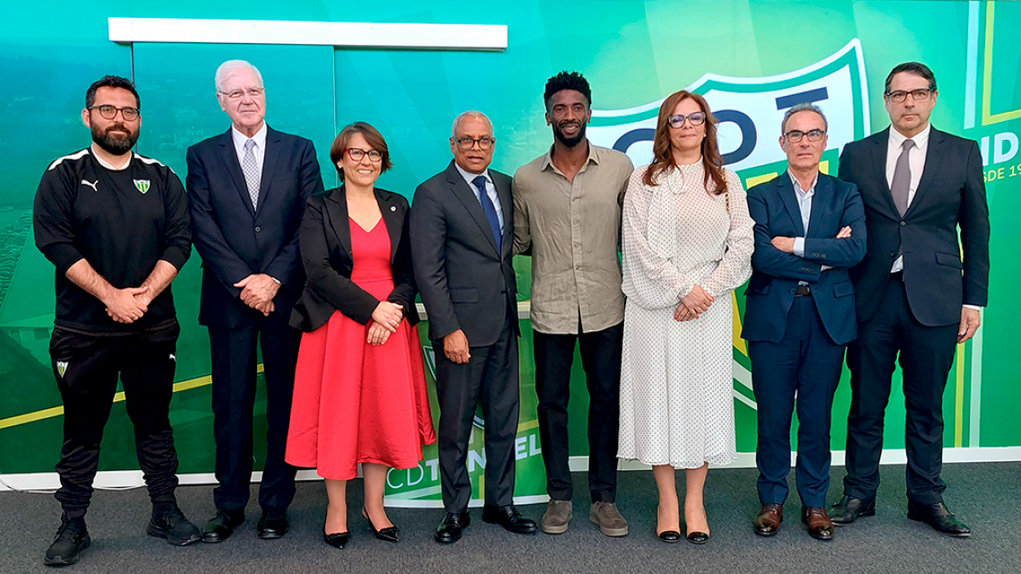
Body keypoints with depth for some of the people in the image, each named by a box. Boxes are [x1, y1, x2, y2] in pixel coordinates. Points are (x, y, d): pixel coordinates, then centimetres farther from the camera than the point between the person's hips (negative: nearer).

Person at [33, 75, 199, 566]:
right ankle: (73, 526, 19)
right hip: (83, 329, -2)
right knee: (82, 429, 7)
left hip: (154, 328, 2)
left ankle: (165, 512, 21)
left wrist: (143, 293, -13)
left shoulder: (162, 178, 8)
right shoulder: (64, 175, 2)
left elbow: (178, 241, 1)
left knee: (155, 423, 10)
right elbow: (55, 243, -8)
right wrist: (112, 295, -15)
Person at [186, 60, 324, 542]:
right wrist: (243, 282, -11)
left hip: (286, 296, 0)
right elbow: (203, 229, -1)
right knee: (231, 405, 6)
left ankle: (276, 504, 16)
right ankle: (230, 505, 18)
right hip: (229, 299, 1)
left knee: (285, 402, 5)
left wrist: (274, 278, -11)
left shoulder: (298, 150, 7)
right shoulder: (202, 156, 9)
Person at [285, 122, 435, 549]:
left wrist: (394, 309, -11)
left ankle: (374, 504, 20)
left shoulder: (397, 207, 11)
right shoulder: (319, 209, 1)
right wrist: (371, 308, -17)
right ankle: (337, 509, 17)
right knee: (337, 414, 2)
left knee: (386, 413, 5)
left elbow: (409, 272, 7)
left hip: (390, 325, 3)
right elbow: (318, 271, -10)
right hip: (336, 327, -3)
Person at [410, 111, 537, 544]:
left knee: (504, 419, 13)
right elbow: (428, 270, -10)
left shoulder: (505, 186, 12)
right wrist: (448, 329, -15)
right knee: (456, 424, 6)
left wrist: (513, 307, 6)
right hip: (462, 326, -5)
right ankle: (455, 511, 21)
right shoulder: (432, 194, -6)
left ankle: (500, 503, 27)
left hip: (504, 324, 6)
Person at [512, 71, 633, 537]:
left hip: (605, 306, 0)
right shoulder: (526, 179, 2)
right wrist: (554, 252, 2)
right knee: (552, 402, 9)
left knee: (606, 401, 9)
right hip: (551, 309, 0)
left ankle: (604, 498, 24)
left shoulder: (619, 167, 0)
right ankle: (559, 495, 26)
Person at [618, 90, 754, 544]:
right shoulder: (645, 181, 4)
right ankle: (667, 500, 15)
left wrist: (707, 290, -9)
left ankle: (695, 500, 17)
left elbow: (742, 245, 3)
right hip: (656, 307, -2)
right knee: (659, 393, 2)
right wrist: (683, 288, -11)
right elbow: (640, 247, -5)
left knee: (703, 393, 5)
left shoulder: (727, 182, 11)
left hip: (709, 306, 2)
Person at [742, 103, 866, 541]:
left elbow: (856, 250, -9)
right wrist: (824, 259, -9)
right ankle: (772, 500, 21)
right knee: (773, 415, 4)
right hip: (773, 319, -1)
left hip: (828, 318, 1)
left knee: (817, 414, 8)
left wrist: (793, 245, -12)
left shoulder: (846, 194, 9)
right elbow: (760, 257, -11)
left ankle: (814, 501, 23)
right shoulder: (761, 196, 5)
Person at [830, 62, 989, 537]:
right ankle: (859, 494, 21)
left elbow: (976, 232, 7)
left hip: (934, 301, 0)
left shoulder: (963, 153, 6)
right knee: (866, 405, 7)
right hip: (871, 298, 0)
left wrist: (973, 301, 2)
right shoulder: (856, 155, 7)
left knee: (926, 408, 9)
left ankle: (926, 499, 24)